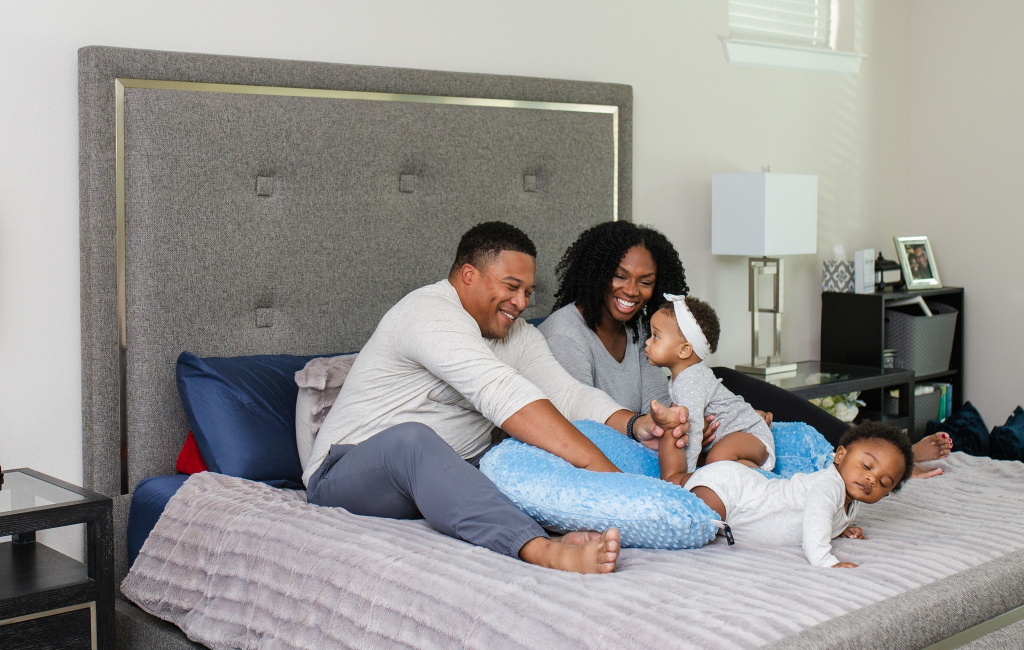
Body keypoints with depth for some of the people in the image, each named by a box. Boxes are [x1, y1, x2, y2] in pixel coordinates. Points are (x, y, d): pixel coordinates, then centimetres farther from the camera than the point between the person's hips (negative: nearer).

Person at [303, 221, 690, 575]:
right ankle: (541, 551, -61)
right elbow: (503, 394, -32)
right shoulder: (429, 313, -19)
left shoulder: (517, 334, 11)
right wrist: (598, 466, -39)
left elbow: (568, 394, -2)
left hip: (447, 476, 8)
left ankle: (562, 535, -45)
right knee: (412, 438, -42)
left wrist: (635, 425, -23)